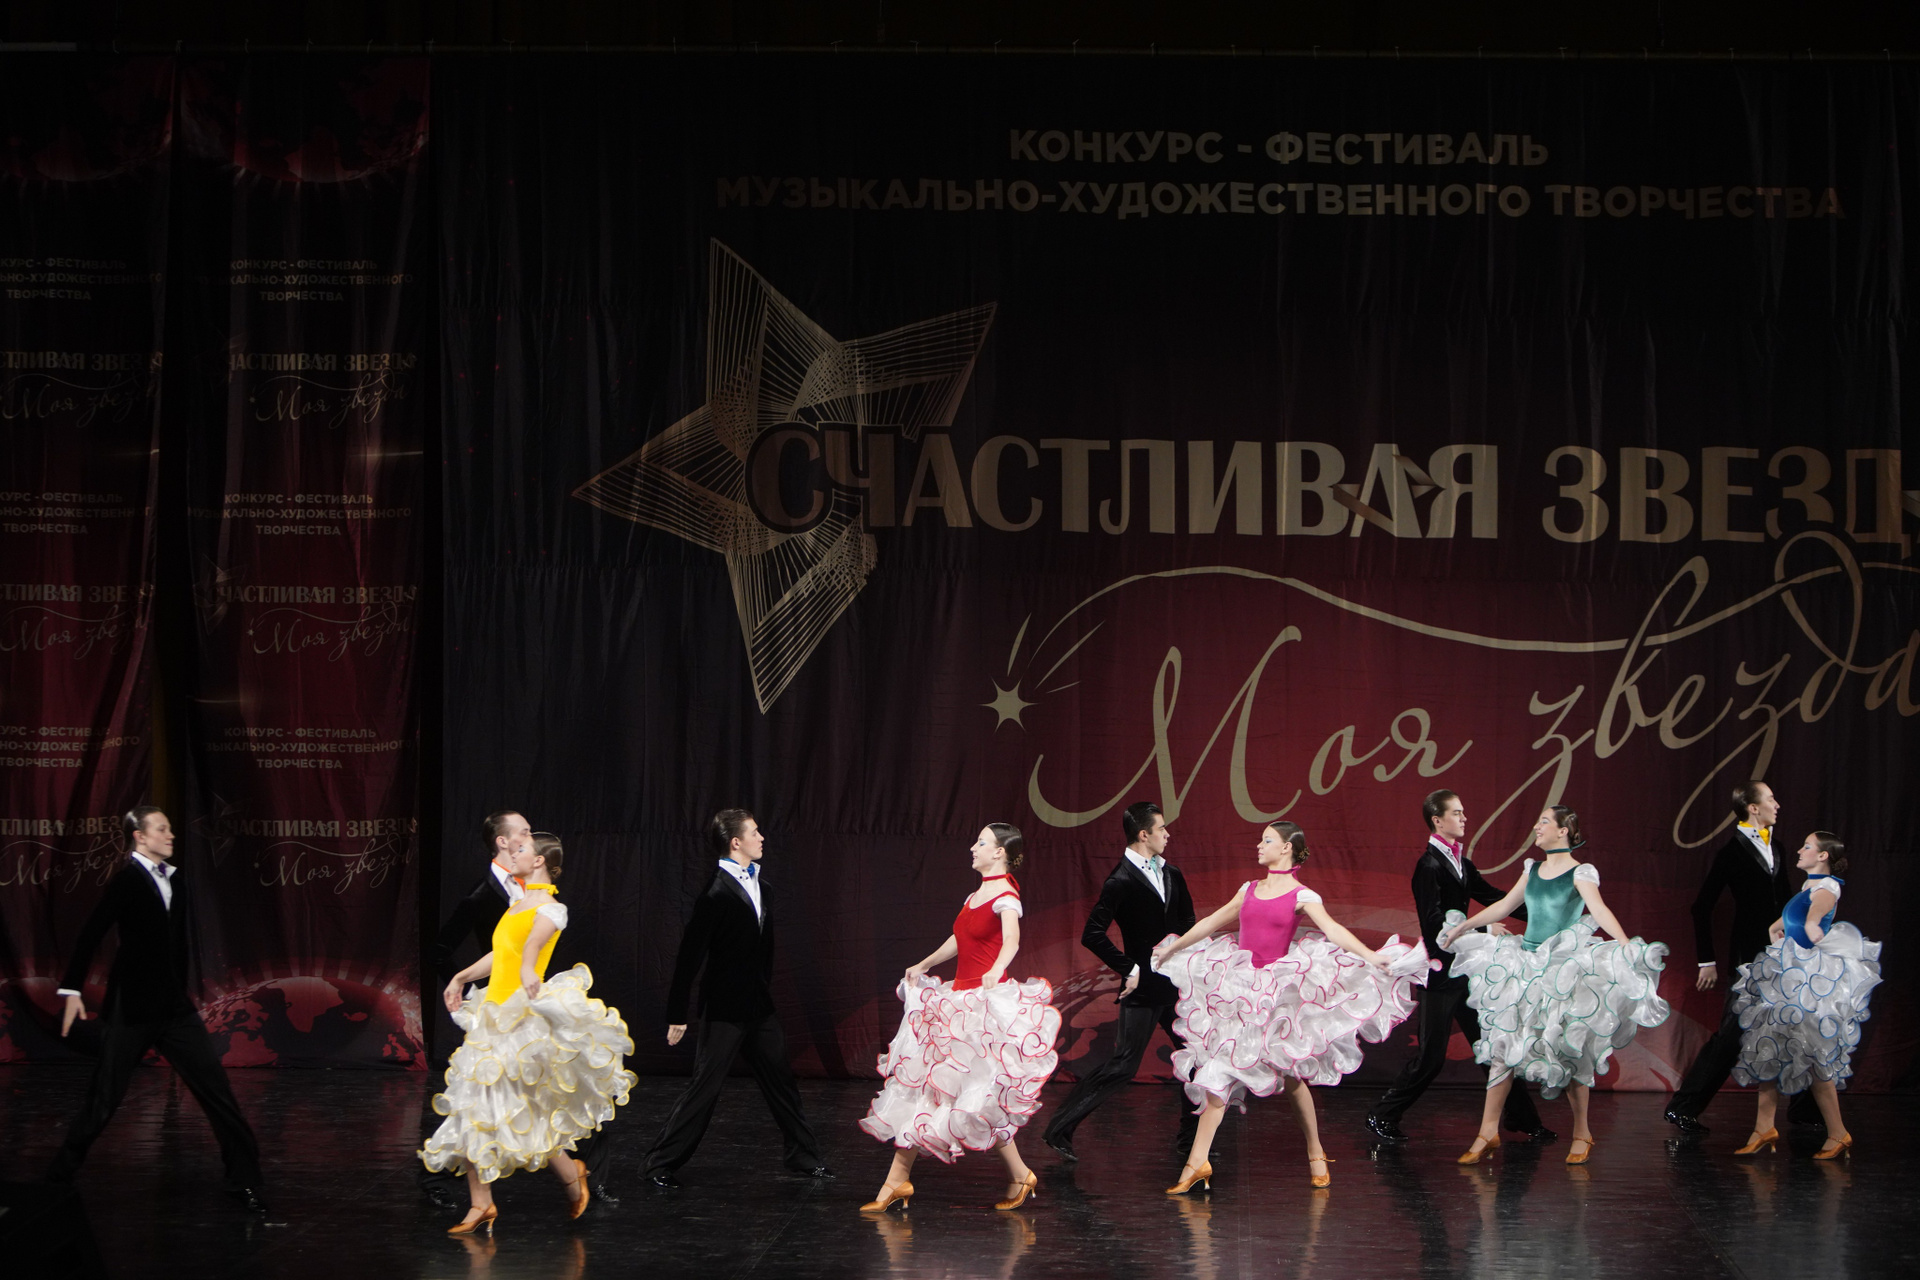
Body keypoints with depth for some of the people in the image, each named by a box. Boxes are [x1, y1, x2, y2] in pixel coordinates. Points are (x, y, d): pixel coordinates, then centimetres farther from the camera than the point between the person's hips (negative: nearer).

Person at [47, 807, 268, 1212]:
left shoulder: (175, 881, 9)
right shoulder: (127, 879, -10)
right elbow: (91, 934, -13)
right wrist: (72, 989, -16)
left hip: (174, 1007, 6)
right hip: (132, 1010, -6)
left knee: (216, 1090, 1)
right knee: (104, 1098, 3)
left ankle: (244, 1178, 6)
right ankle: (61, 1175, 20)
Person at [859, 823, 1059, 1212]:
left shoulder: (1006, 896, -11)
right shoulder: (975, 895, 15)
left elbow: (1011, 939, -31)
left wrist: (996, 971, -50)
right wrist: (923, 966, 39)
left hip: (988, 999, -9)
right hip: (960, 998, 9)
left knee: (979, 1093, -10)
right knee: (922, 1083, 6)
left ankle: (1021, 1176, 4)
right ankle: (897, 1182, 9)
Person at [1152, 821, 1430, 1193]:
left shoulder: (1301, 896, -1)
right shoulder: (1249, 890, 14)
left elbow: (1333, 929, -14)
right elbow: (1212, 923, 25)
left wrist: (1371, 956, -31)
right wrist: (1171, 949, 34)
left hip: (1276, 990, -4)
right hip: (1240, 987, 4)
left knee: (1291, 1076, 2)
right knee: (1218, 1070, -5)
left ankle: (1316, 1154, 19)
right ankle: (1198, 1161, -6)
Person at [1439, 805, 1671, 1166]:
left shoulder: (1580, 873, -8)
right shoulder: (1533, 870, 11)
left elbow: (1600, 911, -23)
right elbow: (1505, 906, 22)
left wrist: (1627, 946, -39)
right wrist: (1463, 927, 29)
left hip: (1563, 970, -6)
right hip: (1527, 965, 6)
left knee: (1567, 1051, -3)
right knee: (1502, 1043, -1)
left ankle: (1582, 1133, 12)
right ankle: (1488, 1132, 1)